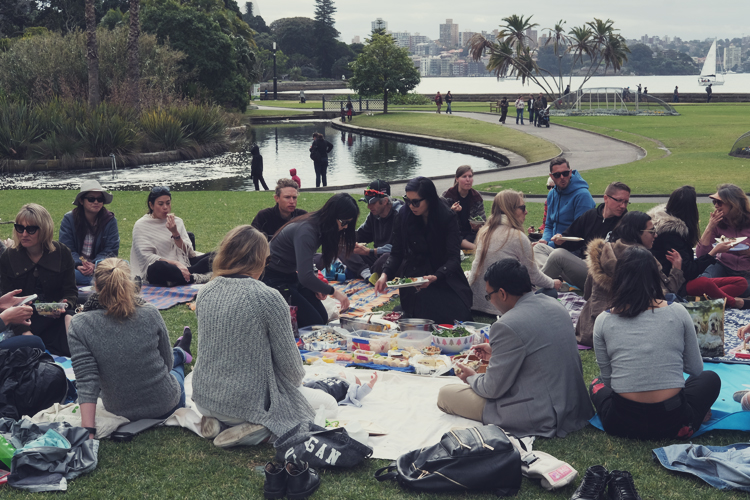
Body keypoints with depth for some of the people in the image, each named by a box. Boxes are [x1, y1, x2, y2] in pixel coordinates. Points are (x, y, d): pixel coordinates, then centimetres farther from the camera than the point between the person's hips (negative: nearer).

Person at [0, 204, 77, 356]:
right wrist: (24, 331, -17)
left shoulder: (62, 253, 1)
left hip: (58, 319, 1)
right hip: (25, 322, -1)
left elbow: (71, 291, 4)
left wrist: (63, 305, -22)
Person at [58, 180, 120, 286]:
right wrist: (79, 265, -25)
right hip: (76, 266, 0)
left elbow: (111, 250, -2)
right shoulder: (69, 219, 2)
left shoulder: (110, 220, 3)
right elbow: (66, 249, -4)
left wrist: (94, 265, -21)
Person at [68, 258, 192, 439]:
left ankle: (180, 353, 64)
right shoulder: (150, 314, -19)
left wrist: (88, 431, -19)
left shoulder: (79, 325, -20)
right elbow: (166, 363, -4)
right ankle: (180, 354, 67)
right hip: (165, 406, -2)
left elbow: (86, 382, -22)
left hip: (119, 410, 2)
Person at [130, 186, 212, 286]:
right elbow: (147, 257, -10)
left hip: (182, 266, 4)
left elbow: (188, 252, 5)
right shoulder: (141, 225, 0)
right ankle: (196, 278, -28)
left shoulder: (177, 221, 12)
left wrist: (175, 233, -11)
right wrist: (176, 263, -21)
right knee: (158, 267, -40)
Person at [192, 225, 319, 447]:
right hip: (248, 401, -7)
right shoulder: (268, 298, -20)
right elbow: (288, 361, -11)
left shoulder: (205, 293, -2)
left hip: (205, 397, 7)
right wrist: (297, 382, 12)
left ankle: (217, 421, 9)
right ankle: (260, 430, -6)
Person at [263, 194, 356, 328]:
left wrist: (316, 286, -3)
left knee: (323, 318, 3)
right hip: (273, 280, -10)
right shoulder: (306, 231, -29)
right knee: (314, 322, -14)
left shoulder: (319, 227, 0)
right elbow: (305, 277, -36)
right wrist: (333, 291, -23)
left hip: (291, 276, 10)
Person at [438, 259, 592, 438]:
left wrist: (472, 378, 7)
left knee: (445, 394, -2)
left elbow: (493, 389, -15)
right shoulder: (555, 305, 3)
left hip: (541, 417, -9)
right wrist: (496, 353, 23)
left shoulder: (507, 326, -23)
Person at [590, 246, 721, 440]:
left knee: (598, 383, 35)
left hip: (623, 425, 1)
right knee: (711, 378, 30)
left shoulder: (603, 321, -2)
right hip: (673, 424, 0)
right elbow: (696, 370, 9)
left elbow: (607, 378, 7)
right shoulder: (678, 313, -3)